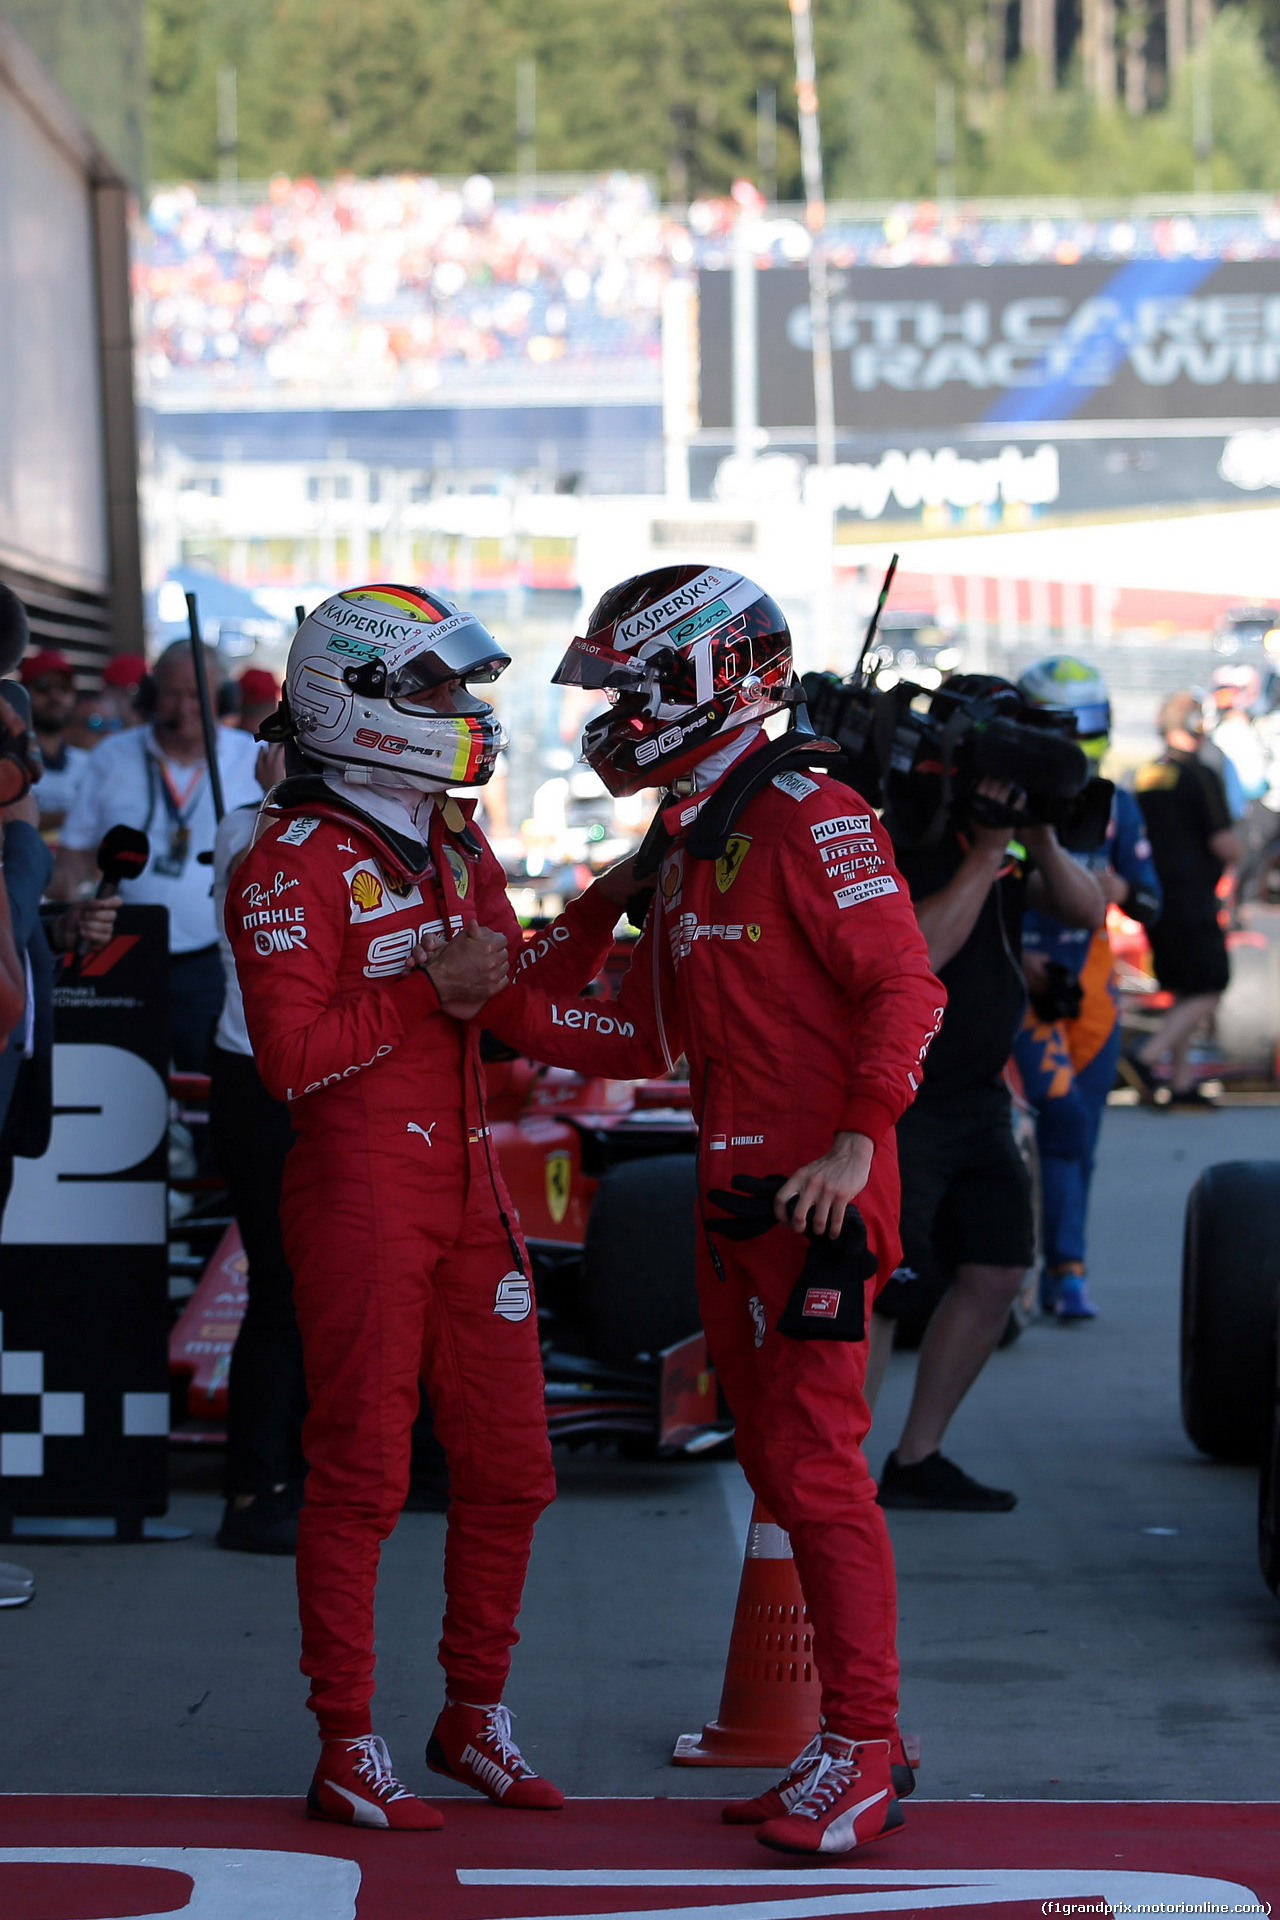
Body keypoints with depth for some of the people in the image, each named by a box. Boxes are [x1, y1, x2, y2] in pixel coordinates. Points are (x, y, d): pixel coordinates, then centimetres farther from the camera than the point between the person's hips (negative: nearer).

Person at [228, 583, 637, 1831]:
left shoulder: (455, 850, 14)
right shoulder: (297, 864, -12)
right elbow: (293, 1057, -19)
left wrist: (611, 900, 10)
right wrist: (429, 990, -19)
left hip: (467, 1190, 8)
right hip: (359, 1198, -8)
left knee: (508, 1469, 10)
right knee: (361, 1479, -2)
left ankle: (474, 1718, 24)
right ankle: (346, 1752, 7)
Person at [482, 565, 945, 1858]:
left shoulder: (808, 819, -11)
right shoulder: (686, 848, 18)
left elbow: (904, 988, -16)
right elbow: (644, 1038, 20)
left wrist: (857, 1142, -23)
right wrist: (500, 1006, 10)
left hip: (818, 1195, -10)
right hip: (734, 1194, 10)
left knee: (816, 1466, -9)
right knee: (778, 1469, 11)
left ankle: (865, 1752, -3)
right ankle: (852, 1742, 18)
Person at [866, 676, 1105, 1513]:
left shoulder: (1008, 835, 8)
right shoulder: (896, 838, -15)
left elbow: (1088, 910, 2)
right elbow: (920, 949, -27)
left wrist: (1038, 837, -12)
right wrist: (987, 850, -24)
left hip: (979, 1097, 8)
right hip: (896, 1104, -8)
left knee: (996, 1272, 7)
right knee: (876, 1292, -12)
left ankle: (917, 1462, 18)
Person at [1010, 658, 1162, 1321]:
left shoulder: (1115, 804, 7)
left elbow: (1150, 904, 7)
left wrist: (1118, 887, -16)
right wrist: (1014, 956, -17)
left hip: (1090, 978, 5)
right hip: (1020, 974, -5)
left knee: (1082, 1134, 6)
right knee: (1061, 1114, -19)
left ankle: (1060, 1274, 17)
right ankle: (1067, 1271, -17)